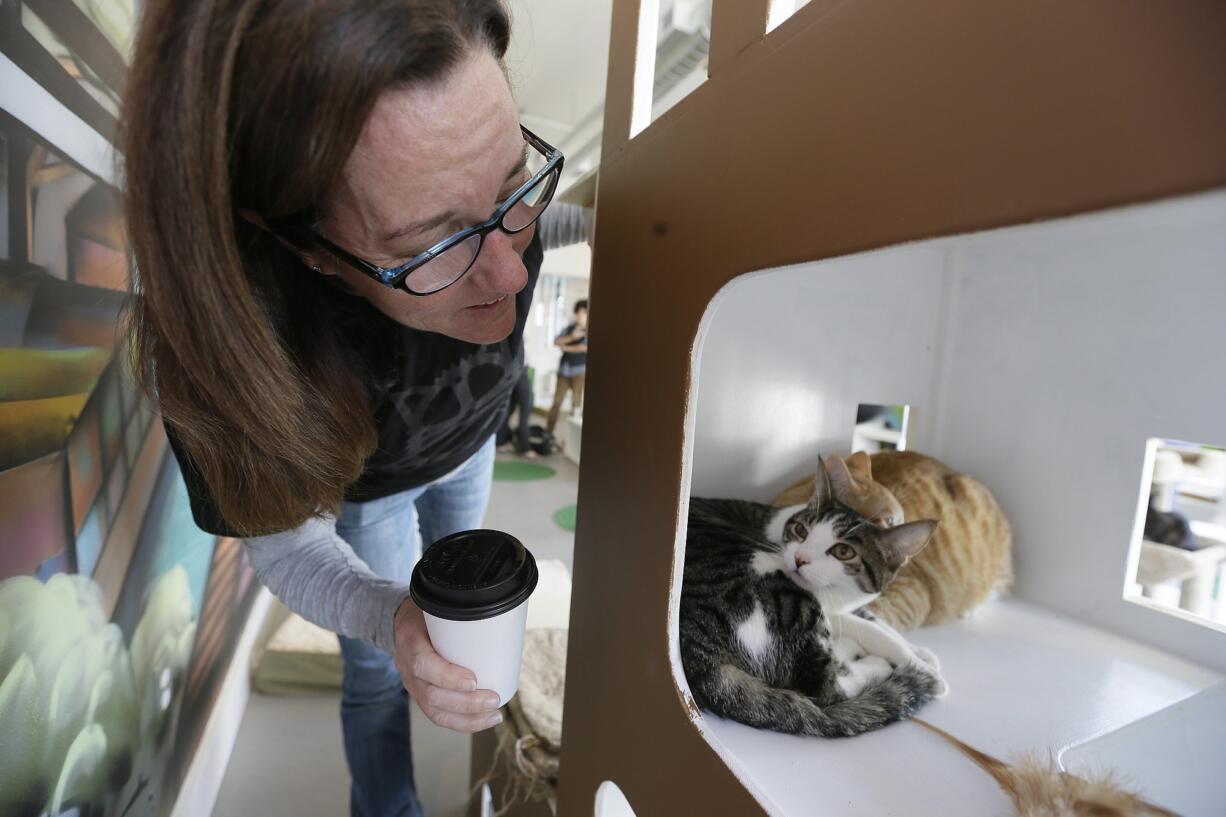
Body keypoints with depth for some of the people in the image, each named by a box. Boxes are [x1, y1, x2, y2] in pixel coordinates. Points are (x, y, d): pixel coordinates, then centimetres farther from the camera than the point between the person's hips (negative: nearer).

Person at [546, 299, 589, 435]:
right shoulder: (570, 328, 12)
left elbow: (585, 347, -16)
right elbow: (556, 342, 3)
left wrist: (566, 348, -6)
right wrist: (571, 337, -12)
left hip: (580, 370, -4)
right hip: (564, 370, 4)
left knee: (577, 403, -6)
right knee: (557, 401, 5)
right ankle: (547, 432, 13)